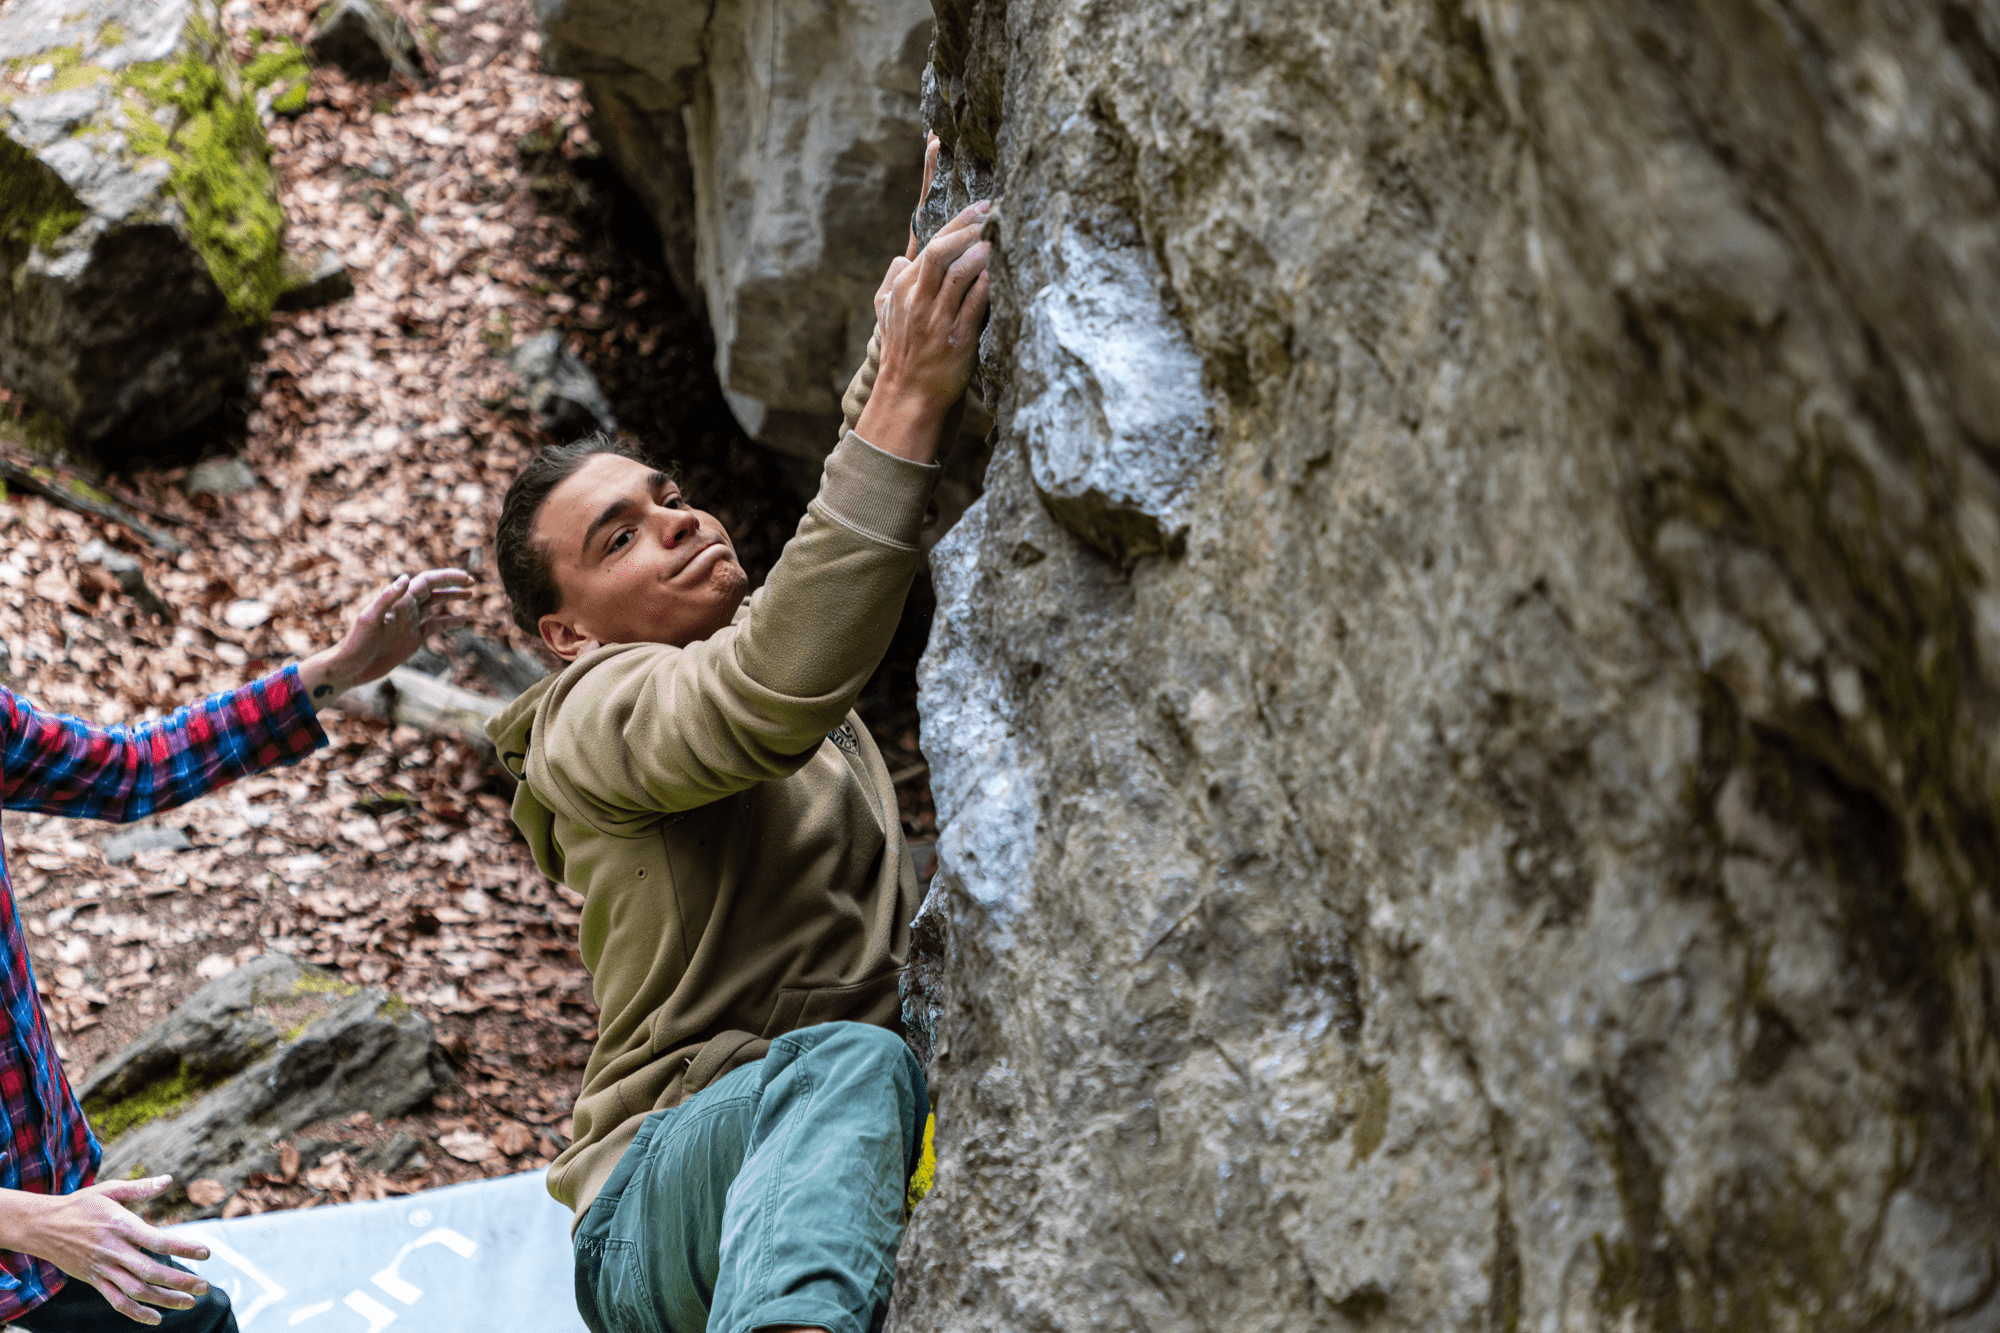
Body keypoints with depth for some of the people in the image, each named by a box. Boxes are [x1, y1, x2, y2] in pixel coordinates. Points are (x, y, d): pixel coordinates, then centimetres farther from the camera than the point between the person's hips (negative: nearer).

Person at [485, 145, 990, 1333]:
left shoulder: (758, 632, 24)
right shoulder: (594, 718, -1)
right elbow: (764, 706, -24)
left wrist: (924, 259, 3)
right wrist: (908, 408, -30)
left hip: (861, 1157, 8)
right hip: (666, 1201, -8)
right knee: (847, 1065, -39)